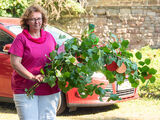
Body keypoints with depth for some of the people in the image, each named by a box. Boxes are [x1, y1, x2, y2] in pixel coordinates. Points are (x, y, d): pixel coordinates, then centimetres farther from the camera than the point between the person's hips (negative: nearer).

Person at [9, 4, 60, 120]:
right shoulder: (21, 38, -3)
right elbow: (15, 63, -11)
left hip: (49, 89, 4)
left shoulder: (49, 37, 12)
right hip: (25, 89, -4)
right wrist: (32, 77, -21)